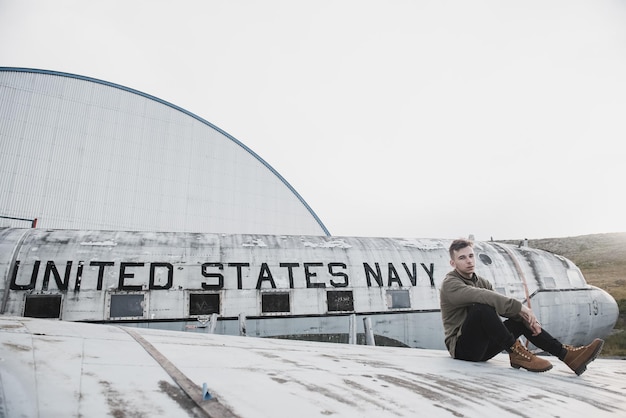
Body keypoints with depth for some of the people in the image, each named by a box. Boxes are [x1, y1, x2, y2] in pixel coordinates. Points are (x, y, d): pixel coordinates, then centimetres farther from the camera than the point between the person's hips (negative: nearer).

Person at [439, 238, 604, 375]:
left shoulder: (481, 282, 13)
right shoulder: (450, 284, -13)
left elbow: (503, 304, 3)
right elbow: (482, 296, -30)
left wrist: (528, 318, -13)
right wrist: (519, 307, -30)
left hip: (483, 347, 8)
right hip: (462, 348, -8)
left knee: (520, 319, 0)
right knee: (481, 307, -30)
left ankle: (566, 355, -7)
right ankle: (516, 352, -23)